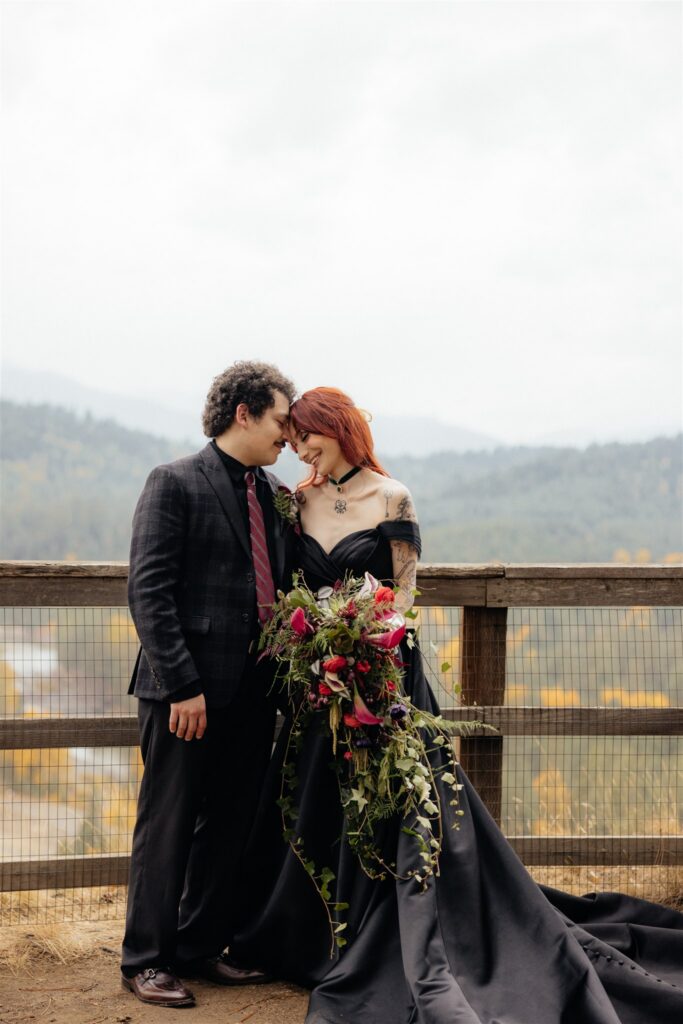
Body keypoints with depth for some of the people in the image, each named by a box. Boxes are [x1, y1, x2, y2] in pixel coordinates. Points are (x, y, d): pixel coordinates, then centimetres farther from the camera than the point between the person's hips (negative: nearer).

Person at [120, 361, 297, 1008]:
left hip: (254, 691, 7)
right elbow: (148, 591, -13)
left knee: (229, 828, 13)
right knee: (167, 828, 2)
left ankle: (201, 949, 26)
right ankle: (146, 961, 14)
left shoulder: (276, 494, 14)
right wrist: (181, 684, -18)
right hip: (187, 692, -7)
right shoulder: (174, 484, -7)